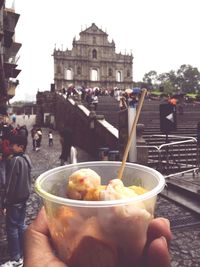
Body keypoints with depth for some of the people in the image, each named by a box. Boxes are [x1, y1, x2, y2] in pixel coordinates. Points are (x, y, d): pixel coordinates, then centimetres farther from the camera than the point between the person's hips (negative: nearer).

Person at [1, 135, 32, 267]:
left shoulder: (16, 160, -20)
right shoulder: (27, 158, 5)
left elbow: (11, 184, -19)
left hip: (15, 199, -8)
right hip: (24, 197, 8)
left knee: (12, 228, 4)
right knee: (21, 225, 17)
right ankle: (23, 253, 29)